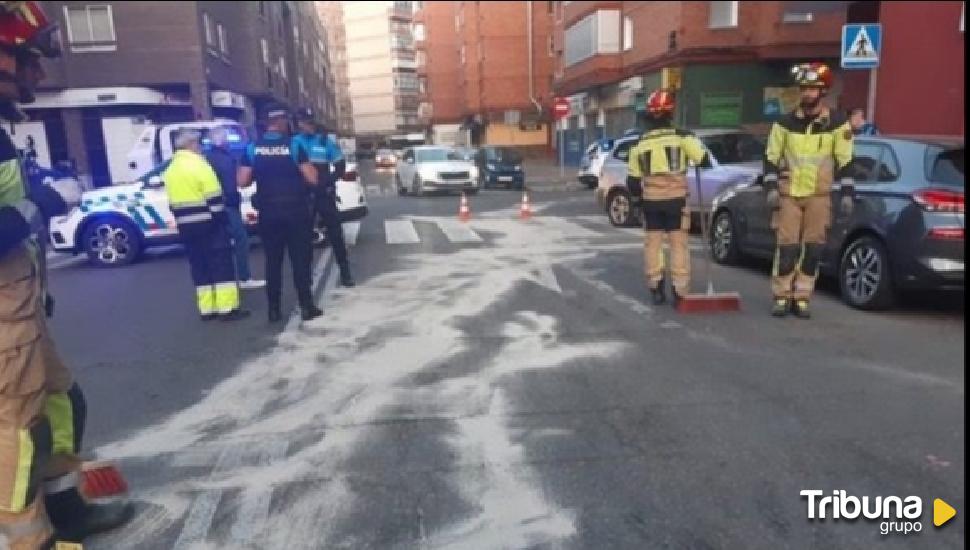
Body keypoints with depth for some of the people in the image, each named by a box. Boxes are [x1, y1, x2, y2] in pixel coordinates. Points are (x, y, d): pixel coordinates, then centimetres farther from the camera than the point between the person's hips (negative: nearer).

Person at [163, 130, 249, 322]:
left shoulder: (170, 170, 13)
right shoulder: (198, 165, -12)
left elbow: (173, 202, 15)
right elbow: (214, 197, -15)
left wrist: (182, 220, 20)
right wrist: (221, 219, -9)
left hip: (186, 226, 7)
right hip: (208, 223, -7)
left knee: (199, 266, 12)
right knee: (222, 264, -3)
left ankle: (207, 309, 13)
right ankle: (227, 308, -4)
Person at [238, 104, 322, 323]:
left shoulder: (252, 148, 0)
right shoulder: (293, 145, -8)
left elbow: (243, 181, -1)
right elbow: (312, 179, -10)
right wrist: (308, 166, 10)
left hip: (268, 212, 3)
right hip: (294, 209, -2)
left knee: (272, 261, 10)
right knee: (300, 259, 4)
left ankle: (274, 309, 12)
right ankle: (307, 307, 5)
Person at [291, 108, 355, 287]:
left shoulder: (326, 141, 0)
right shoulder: (294, 143, 4)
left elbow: (340, 166, 1)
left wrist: (328, 182, -10)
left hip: (324, 194, -2)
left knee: (335, 232, -2)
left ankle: (345, 271, 5)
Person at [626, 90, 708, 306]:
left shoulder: (641, 142, 6)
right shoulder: (680, 136, -4)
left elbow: (632, 180, 7)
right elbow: (703, 159, -7)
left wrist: (639, 196, 23)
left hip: (650, 199, 2)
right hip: (676, 197, -2)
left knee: (652, 242, 11)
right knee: (679, 243, 3)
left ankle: (656, 289, 12)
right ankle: (680, 291, 2)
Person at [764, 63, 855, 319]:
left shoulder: (837, 124, 0)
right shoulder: (785, 123, 1)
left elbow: (845, 162, 3)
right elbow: (771, 158, 4)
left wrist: (847, 194, -4)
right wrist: (771, 189, -6)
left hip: (819, 196, 1)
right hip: (788, 194, 0)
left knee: (813, 248, 1)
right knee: (787, 246, -4)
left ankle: (801, 298, 11)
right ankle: (781, 297, 6)